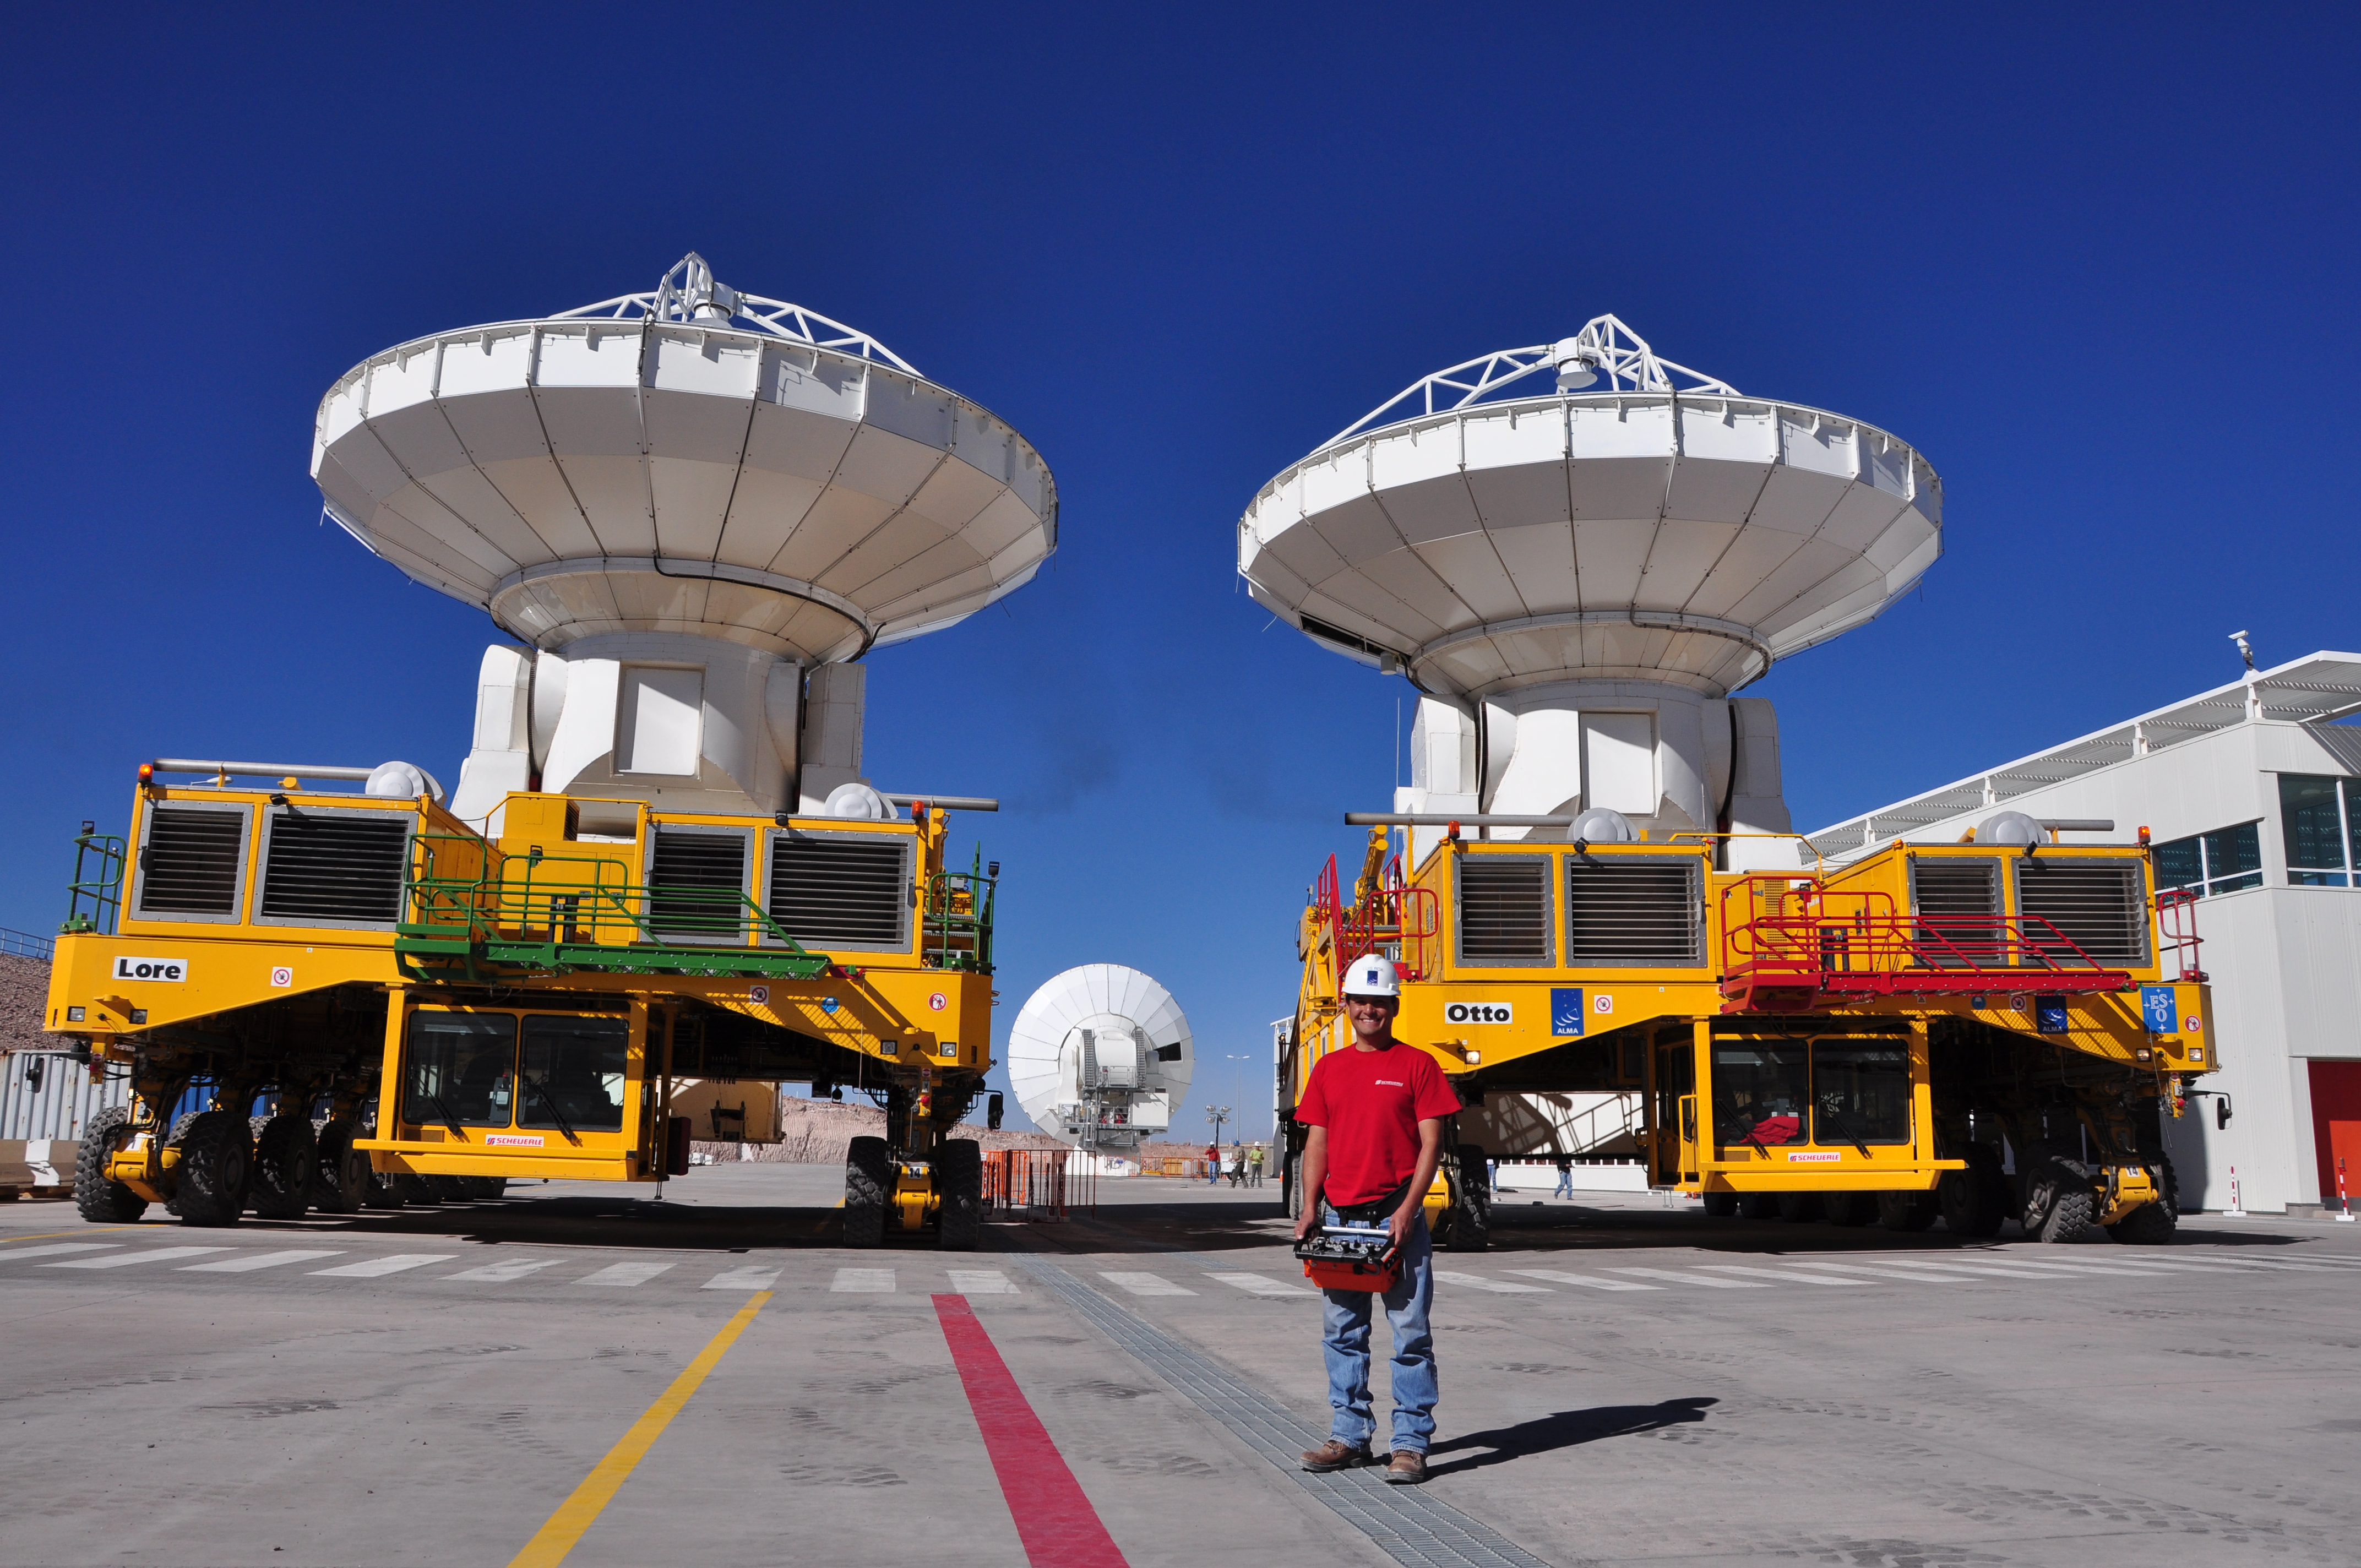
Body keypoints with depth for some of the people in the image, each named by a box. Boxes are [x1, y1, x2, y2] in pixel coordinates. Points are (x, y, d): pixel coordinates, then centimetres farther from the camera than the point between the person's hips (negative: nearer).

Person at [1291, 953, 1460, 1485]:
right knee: (1341, 1333, 9)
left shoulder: (1417, 1064, 0)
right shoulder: (1329, 1068, 12)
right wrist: (1309, 1209, 1)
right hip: (1340, 1217, 4)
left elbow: (1431, 1143, -4)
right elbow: (1317, 1143, 12)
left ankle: (1410, 1443, 5)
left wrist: (1407, 1211, -14)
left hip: (1397, 1217, -4)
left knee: (1411, 1332, -2)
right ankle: (1349, 1436, 19)